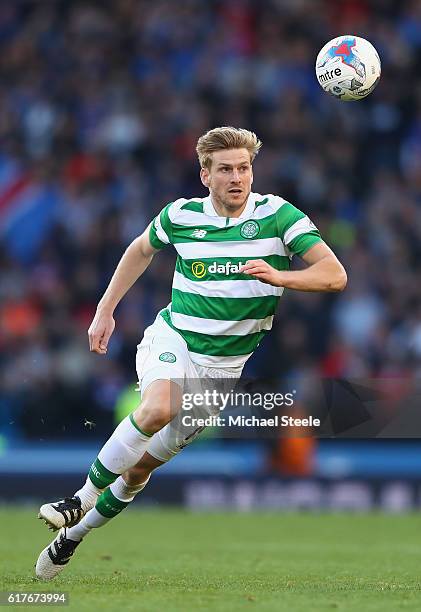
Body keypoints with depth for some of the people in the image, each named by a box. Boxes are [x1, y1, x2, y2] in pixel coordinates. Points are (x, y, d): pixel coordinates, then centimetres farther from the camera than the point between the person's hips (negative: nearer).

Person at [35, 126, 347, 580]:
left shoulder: (277, 214, -11)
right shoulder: (181, 215, -4)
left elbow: (335, 275, -18)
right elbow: (142, 249, 18)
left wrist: (278, 276, -34)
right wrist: (105, 310, 16)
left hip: (225, 365, 0)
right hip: (173, 337, 0)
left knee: (144, 463, 5)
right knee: (157, 409, -34)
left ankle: (75, 534, 25)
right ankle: (85, 496, -17)